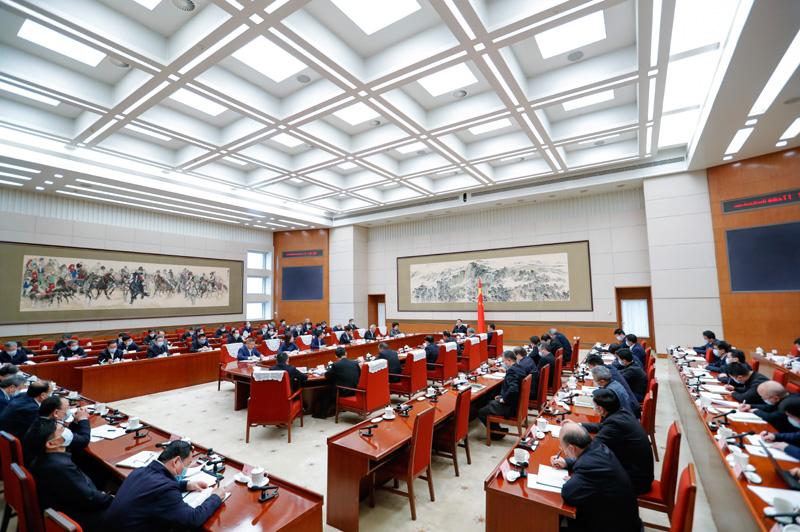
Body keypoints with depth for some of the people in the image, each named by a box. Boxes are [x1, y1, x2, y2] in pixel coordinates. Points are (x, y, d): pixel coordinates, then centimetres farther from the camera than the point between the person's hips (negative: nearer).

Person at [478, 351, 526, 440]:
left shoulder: (511, 370, -24)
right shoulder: (519, 368, 4)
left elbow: (513, 389, -37)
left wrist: (503, 399, -20)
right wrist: (503, 396, 9)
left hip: (509, 407, -10)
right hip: (516, 403, 10)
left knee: (481, 412, -2)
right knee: (490, 403, 26)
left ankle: (498, 432, 11)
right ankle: (498, 430, 26)